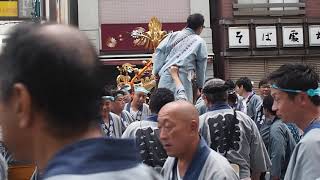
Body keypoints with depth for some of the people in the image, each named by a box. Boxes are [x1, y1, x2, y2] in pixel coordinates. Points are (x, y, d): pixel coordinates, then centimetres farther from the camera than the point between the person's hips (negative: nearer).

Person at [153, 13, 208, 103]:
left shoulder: (173, 35, 14)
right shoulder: (199, 42, 4)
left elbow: (159, 51, 7)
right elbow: (201, 66, 8)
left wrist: (156, 71, 9)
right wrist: (200, 85, 17)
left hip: (166, 76, 4)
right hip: (183, 78, -4)